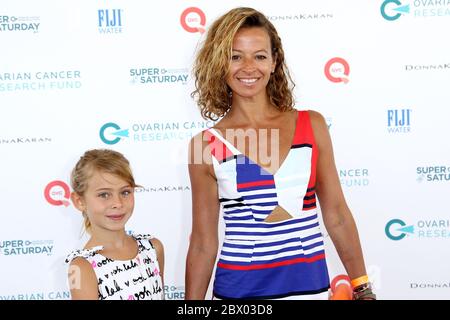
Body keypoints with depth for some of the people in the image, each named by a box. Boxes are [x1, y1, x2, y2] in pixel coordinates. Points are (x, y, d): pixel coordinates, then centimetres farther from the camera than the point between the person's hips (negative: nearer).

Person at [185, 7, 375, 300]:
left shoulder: (312, 125, -2)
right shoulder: (205, 145, -6)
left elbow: (337, 216, 4)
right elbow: (203, 243, 0)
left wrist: (363, 289, 6)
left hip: (312, 287, 2)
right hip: (239, 289, -1)